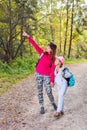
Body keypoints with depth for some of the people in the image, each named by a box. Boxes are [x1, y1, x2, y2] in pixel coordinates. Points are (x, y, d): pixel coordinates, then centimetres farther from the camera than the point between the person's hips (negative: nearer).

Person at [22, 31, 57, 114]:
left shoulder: (53, 58, -4)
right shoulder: (42, 53, 1)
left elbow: (52, 70, -6)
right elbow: (35, 45, -4)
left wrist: (52, 81, -9)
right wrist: (28, 36, -10)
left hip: (47, 76, -2)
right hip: (38, 75, 2)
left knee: (49, 92, -1)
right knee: (40, 92, 7)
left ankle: (53, 103, 28)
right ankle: (42, 107, 19)